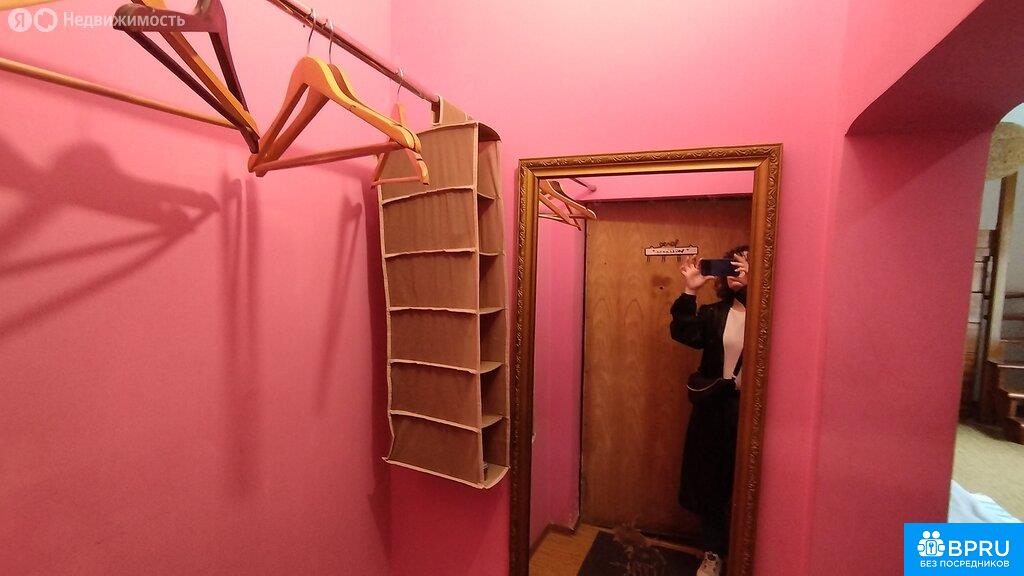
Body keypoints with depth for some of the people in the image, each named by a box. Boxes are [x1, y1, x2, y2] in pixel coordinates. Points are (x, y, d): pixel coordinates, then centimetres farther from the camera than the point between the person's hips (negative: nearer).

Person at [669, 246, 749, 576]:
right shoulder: (714, 313, 5)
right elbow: (684, 334, -8)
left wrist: (752, 287, -28)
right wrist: (690, 292, -14)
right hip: (715, 407, 3)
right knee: (712, 480, 12)